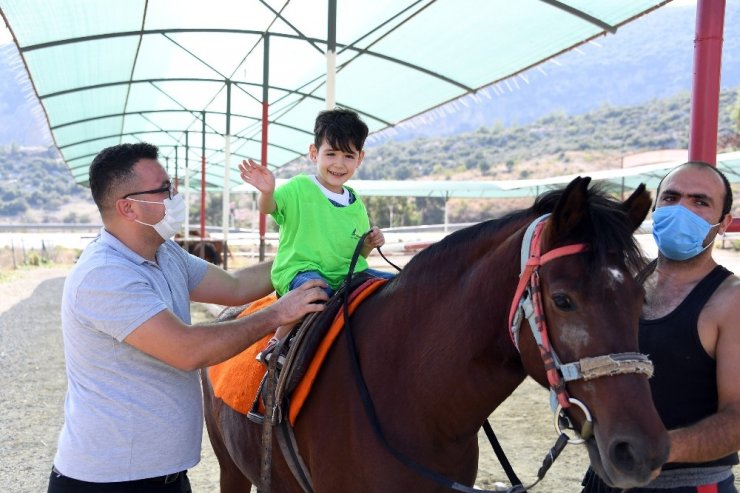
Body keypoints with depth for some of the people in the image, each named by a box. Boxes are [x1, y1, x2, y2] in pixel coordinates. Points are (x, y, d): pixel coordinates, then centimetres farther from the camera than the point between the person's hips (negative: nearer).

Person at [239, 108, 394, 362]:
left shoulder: (356, 204, 15)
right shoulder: (299, 188, -2)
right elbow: (268, 207, -20)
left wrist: (370, 243, 1)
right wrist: (267, 191, -42)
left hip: (346, 273, 6)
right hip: (299, 270, -6)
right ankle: (278, 341, -19)